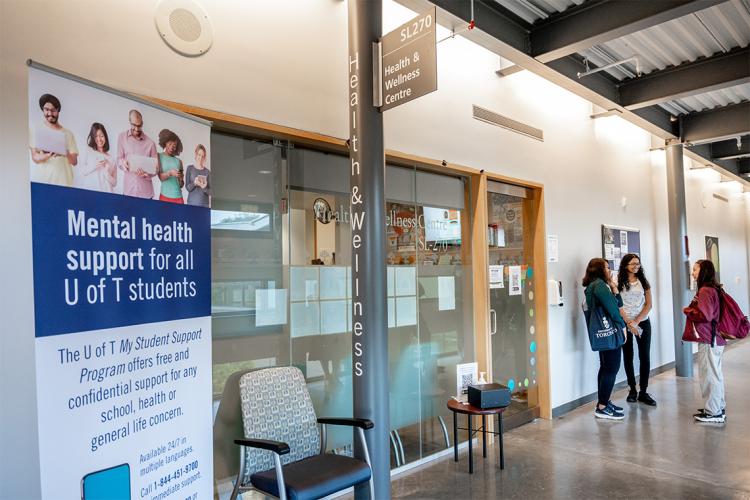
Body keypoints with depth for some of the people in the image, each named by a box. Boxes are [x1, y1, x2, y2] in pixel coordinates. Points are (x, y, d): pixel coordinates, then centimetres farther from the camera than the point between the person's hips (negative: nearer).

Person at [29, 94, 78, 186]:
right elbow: (35, 157, -3)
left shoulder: (68, 134, 11)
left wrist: (66, 154, -15)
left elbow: (74, 161, 6)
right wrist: (48, 155, -23)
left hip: (63, 181, 1)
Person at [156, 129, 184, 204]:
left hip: (178, 197, 2)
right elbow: (161, 177, -6)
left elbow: (181, 185, 11)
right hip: (165, 196, -2)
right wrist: (170, 173, -25)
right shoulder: (159, 157, 4)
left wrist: (181, 179, -11)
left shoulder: (179, 161, 9)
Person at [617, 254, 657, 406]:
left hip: (642, 322, 2)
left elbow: (648, 304, 3)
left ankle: (643, 392, 7)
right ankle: (632, 390, 18)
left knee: (645, 357, -1)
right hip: (625, 323, -2)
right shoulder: (618, 282, -4)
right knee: (628, 357, 6)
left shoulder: (643, 281, 6)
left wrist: (637, 321, -8)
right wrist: (629, 323, -12)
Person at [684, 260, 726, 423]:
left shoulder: (705, 290, -17)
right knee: (715, 374, 18)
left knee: (709, 375, -2)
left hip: (708, 340, -10)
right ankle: (718, 408, 29)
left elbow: (704, 316, -23)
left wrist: (687, 310, -9)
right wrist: (692, 309, 5)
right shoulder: (712, 289, 13)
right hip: (715, 338, 10)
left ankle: (713, 413, 5)